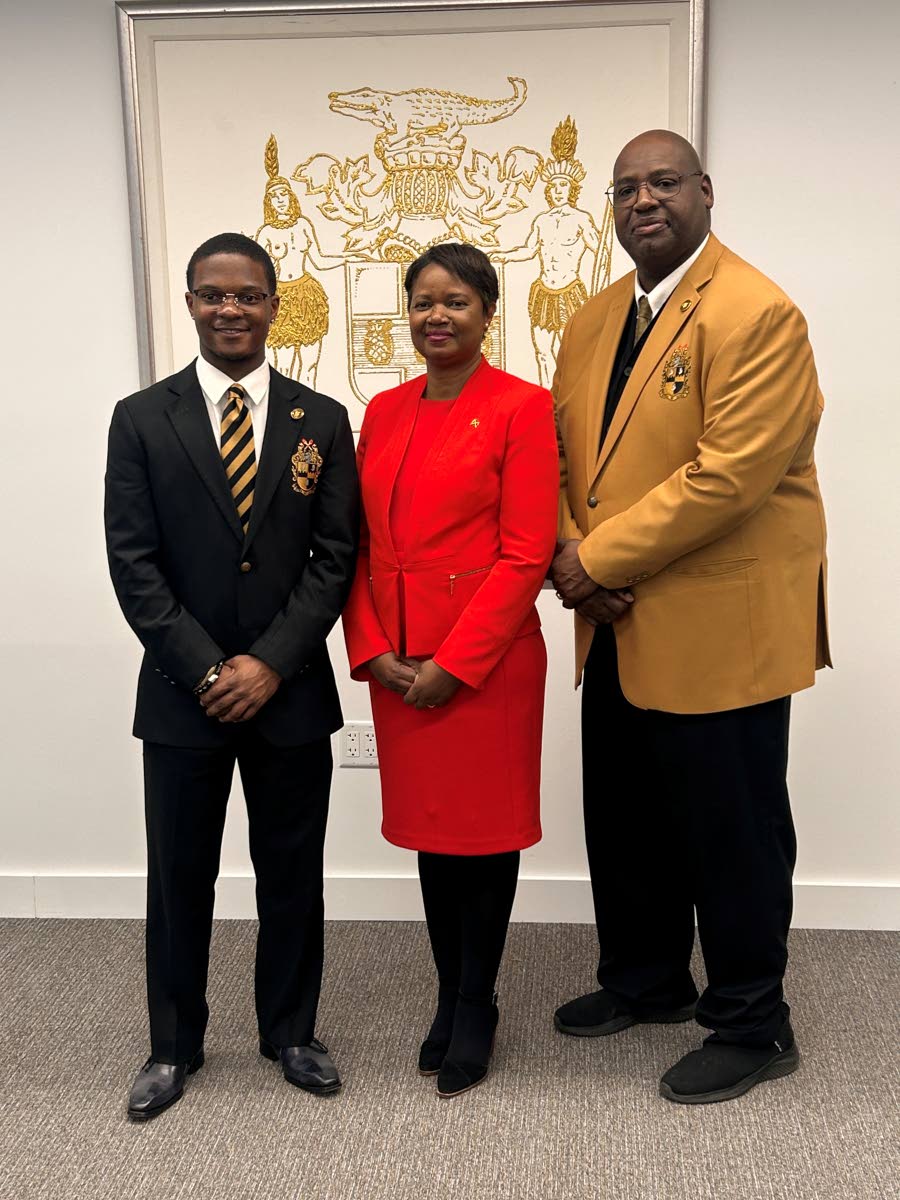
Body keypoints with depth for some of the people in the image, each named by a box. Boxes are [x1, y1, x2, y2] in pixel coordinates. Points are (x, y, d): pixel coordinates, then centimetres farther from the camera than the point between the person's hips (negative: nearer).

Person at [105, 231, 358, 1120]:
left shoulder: (321, 422, 3)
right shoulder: (142, 419, 0)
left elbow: (335, 558, -2)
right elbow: (133, 563, -4)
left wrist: (270, 662, -12)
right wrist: (206, 669, -12)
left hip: (291, 692, 1)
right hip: (181, 694, 0)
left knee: (292, 873, 13)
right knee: (179, 877, 12)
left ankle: (290, 1032, 33)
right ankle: (173, 1045, 32)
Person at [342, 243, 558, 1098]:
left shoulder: (523, 408, -8)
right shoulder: (383, 412, 9)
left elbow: (527, 554, -13)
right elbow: (362, 544, 9)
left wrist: (453, 665, -15)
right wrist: (372, 649, -4)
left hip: (487, 662, -5)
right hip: (397, 668, 5)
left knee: (485, 830, 8)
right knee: (429, 828, 15)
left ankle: (476, 1009, 27)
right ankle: (448, 997, 33)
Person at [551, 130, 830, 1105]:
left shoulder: (756, 313, -14)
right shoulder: (593, 323, 12)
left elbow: (729, 474, -23)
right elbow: (565, 455, 11)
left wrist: (598, 559, -19)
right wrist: (569, 558, -7)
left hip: (719, 628, -7)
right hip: (618, 627, 8)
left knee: (730, 832, 7)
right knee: (624, 821, 19)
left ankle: (751, 1026, 27)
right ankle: (646, 981, 41)